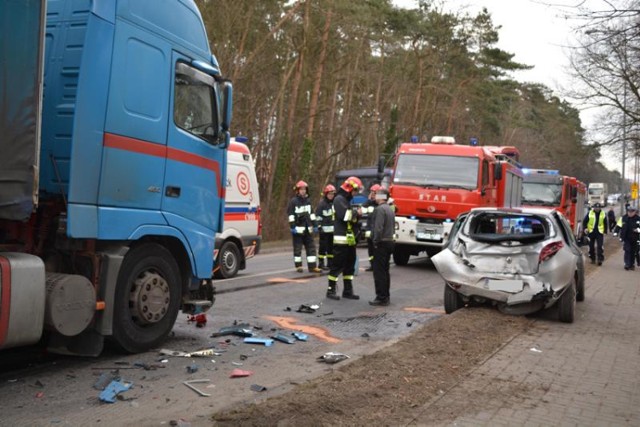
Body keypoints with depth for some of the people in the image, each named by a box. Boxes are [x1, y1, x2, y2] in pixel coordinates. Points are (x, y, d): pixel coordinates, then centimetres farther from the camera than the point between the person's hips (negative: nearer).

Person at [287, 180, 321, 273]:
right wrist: (292, 226, -15)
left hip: (308, 228, 6)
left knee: (311, 247, 3)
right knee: (297, 248, 0)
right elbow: (290, 214, -10)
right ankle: (298, 266, 9)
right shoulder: (293, 201, -5)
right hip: (298, 228, -6)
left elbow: (311, 213, 20)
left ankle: (312, 266, 6)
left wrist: (314, 224, 16)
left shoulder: (307, 200, 15)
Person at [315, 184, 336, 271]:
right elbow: (318, 216, -7)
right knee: (323, 246, -4)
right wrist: (319, 226, -15)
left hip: (333, 228, 6)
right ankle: (321, 263, 2)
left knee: (331, 247, 10)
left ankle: (330, 263, 17)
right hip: (325, 229, -6)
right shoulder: (321, 204, -5)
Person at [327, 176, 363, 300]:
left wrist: (356, 213, 5)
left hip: (350, 239, 10)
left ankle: (348, 291, 16)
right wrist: (356, 213, -8)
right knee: (338, 265, -6)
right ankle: (331, 290, 2)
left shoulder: (347, 200, 22)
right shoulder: (339, 199, -8)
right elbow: (344, 215, -22)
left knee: (350, 265, 10)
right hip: (341, 239, -10)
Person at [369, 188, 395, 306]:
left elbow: (378, 228, -22)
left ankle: (381, 298, -6)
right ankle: (385, 296, 19)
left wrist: (375, 241, -15)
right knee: (385, 271, 14)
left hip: (381, 244, -10)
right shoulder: (390, 209, 17)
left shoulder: (380, 209, -15)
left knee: (379, 271, -6)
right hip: (389, 242, 10)